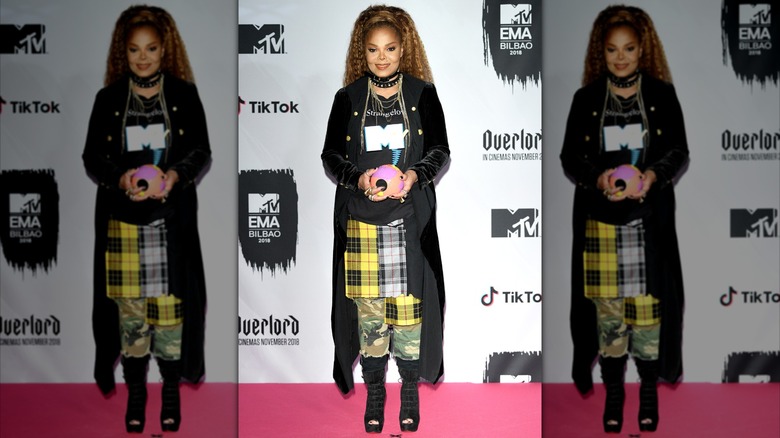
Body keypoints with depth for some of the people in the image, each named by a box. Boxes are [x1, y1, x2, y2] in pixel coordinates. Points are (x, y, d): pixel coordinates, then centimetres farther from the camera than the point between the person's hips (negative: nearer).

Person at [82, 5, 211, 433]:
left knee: (170, 303, 1)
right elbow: (92, 156, 3)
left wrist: (175, 175, -20)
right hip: (123, 220, 1)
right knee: (129, 305, 4)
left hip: (172, 220, -1)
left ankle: (171, 390, 16)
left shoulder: (184, 94, 2)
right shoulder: (109, 99, 5)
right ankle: (135, 391, 17)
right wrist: (121, 177, -18)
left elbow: (201, 151, 0)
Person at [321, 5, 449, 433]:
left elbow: (441, 151, 5)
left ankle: (410, 388, 16)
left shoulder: (423, 93, 3)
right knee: (368, 306, 3)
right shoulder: (348, 98, 5)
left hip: (410, 220, -1)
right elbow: (330, 156, 7)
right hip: (361, 220, 1)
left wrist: (415, 176, -15)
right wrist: (359, 178, -13)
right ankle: (374, 390, 17)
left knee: (409, 304, 0)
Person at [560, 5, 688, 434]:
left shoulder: (662, 95, 2)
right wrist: (598, 178, -19)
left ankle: (649, 390, 17)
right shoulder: (586, 99, 3)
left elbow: (679, 152, 0)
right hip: (601, 221, 1)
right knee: (607, 306, 4)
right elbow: (570, 156, 1)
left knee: (648, 303, 2)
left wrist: (652, 175, -21)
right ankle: (613, 391, 18)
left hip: (650, 221, 0)